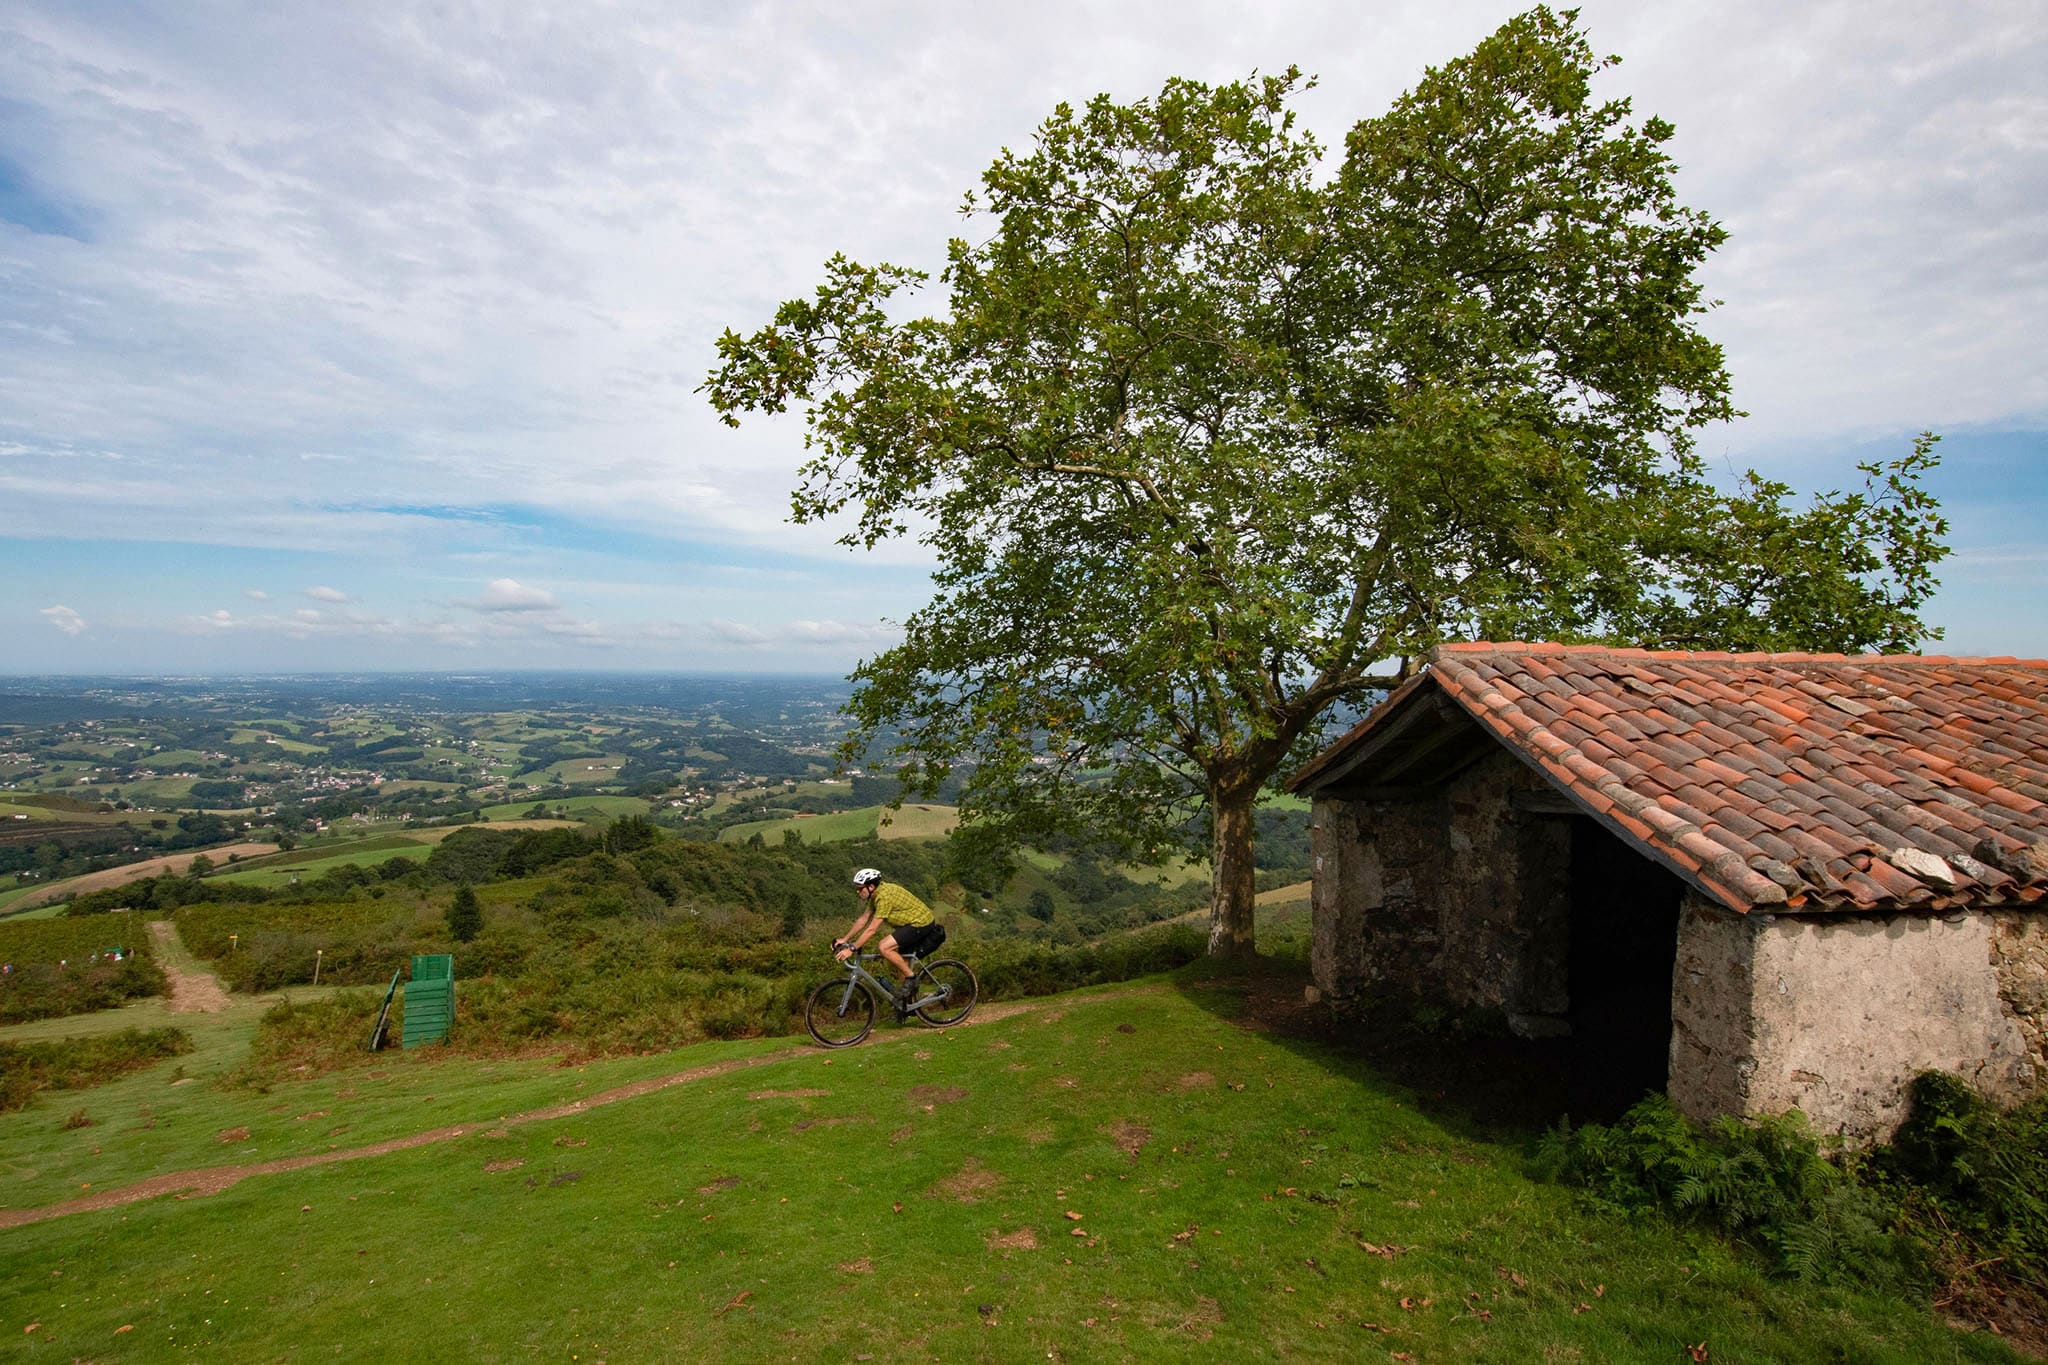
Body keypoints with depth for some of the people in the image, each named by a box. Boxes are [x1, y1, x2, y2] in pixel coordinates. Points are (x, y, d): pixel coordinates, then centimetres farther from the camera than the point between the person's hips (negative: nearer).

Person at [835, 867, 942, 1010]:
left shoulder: (884, 896, -25)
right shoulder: (875, 894, 5)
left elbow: (871, 929, -26)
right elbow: (863, 919, 11)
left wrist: (851, 949, -24)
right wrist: (844, 940, 7)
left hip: (921, 923, -10)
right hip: (912, 922, 10)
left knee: (884, 947, -21)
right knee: (899, 961, 13)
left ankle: (911, 979, -9)